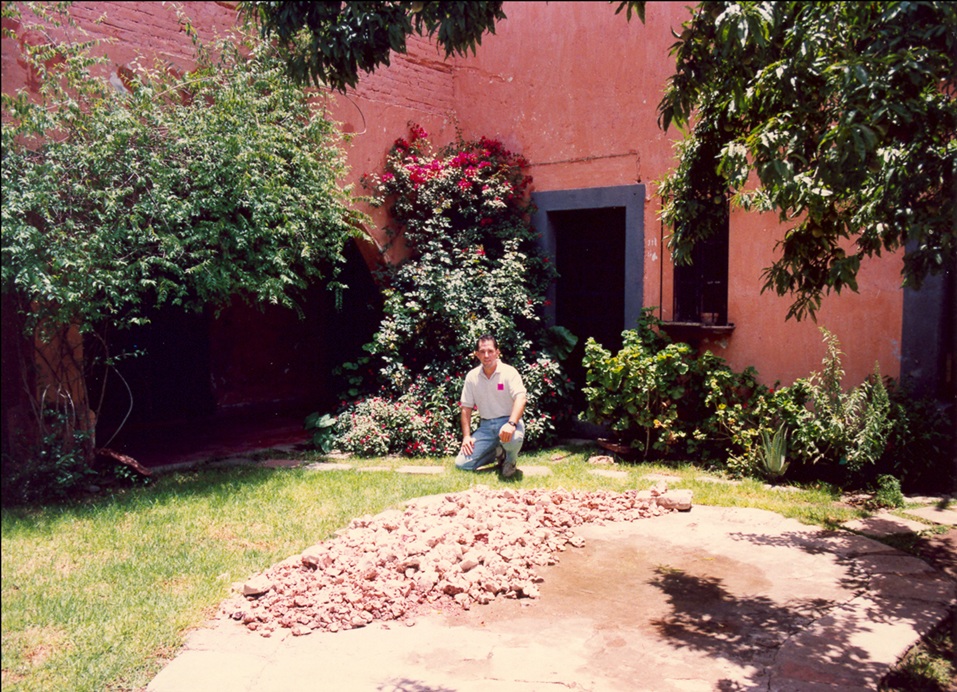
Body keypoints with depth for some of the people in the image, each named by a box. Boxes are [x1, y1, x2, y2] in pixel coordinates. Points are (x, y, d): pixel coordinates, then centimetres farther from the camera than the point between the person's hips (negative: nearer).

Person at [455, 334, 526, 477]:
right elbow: (466, 408, 8)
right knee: (462, 463, -11)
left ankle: (511, 459, -1)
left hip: (508, 421, -4)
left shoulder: (509, 372, -8)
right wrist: (466, 436, -1)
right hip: (486, 426, 4)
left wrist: (511, 424, -37)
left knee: (513, 439, -41)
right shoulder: (472, 377, 4)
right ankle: (498, 453, 17)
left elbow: (520, 399, -21)